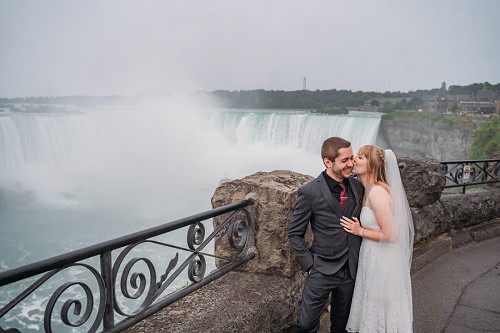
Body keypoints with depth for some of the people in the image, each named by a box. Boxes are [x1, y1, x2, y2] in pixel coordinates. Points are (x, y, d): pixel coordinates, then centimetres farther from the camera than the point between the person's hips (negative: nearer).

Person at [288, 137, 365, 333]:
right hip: (322, 272, -4)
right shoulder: (309, 192, -15)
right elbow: (295, 234, -7)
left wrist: (359, 260, 6)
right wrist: (309, 264, -10)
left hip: (351, 271, 4)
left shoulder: (357, 186, -1)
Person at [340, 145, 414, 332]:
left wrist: (360, 231, -15)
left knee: (380, 312, 12)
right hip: (375, 259, 9)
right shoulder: (370, 190, 4)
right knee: (376, 309, 25)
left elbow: (390, 235, -24)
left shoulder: (377, 192, -25)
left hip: (382, 263, -9)